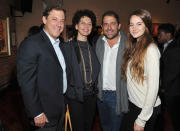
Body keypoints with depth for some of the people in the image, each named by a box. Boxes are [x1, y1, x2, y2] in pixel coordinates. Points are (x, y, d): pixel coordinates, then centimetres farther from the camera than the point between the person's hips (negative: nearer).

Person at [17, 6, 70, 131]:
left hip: (61, 107, 8)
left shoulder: (60, 44, 8)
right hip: (45, 112, -7)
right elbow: (26, 82, -21)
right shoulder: (30, 44, -18)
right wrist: (37, 113, -19)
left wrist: (66, 101, 11)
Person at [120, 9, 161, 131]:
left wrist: (142, 119, -17)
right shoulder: (134, 46, 4)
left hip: (147, 108, -7)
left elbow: (153, 87, -21)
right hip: (132, 103, 7)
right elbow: (130, 78, 7)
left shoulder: (151, 49, -19)